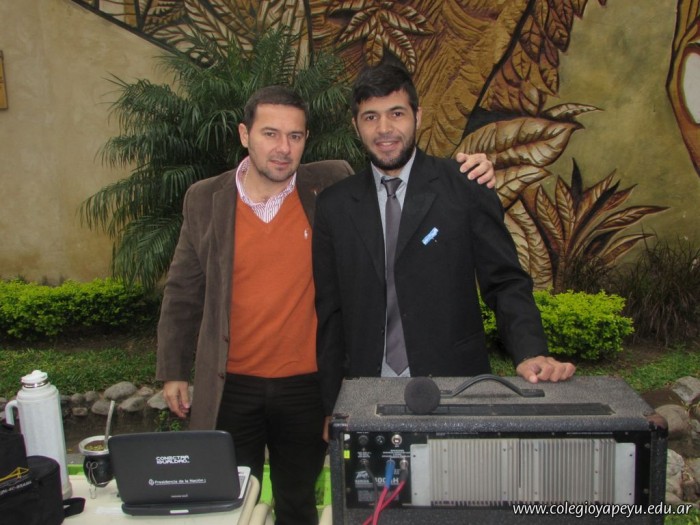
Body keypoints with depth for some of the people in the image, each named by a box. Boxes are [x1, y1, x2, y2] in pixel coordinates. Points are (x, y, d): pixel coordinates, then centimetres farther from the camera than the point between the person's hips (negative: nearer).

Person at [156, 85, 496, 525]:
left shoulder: (332, 186, -6)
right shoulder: (205, 200, -3)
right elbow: (183, 292, 4)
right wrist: (173, 372, 6)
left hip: (307, 386, 0)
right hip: (228, 388, 0)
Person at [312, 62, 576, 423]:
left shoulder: (465, 187, -2)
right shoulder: (334, 205, 4)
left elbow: (506, 282, -1)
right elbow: (329, 311, 7)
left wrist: (531, 353, -18)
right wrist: (332, 406, 6)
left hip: (455, 386, -1)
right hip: (367, 394, 2)